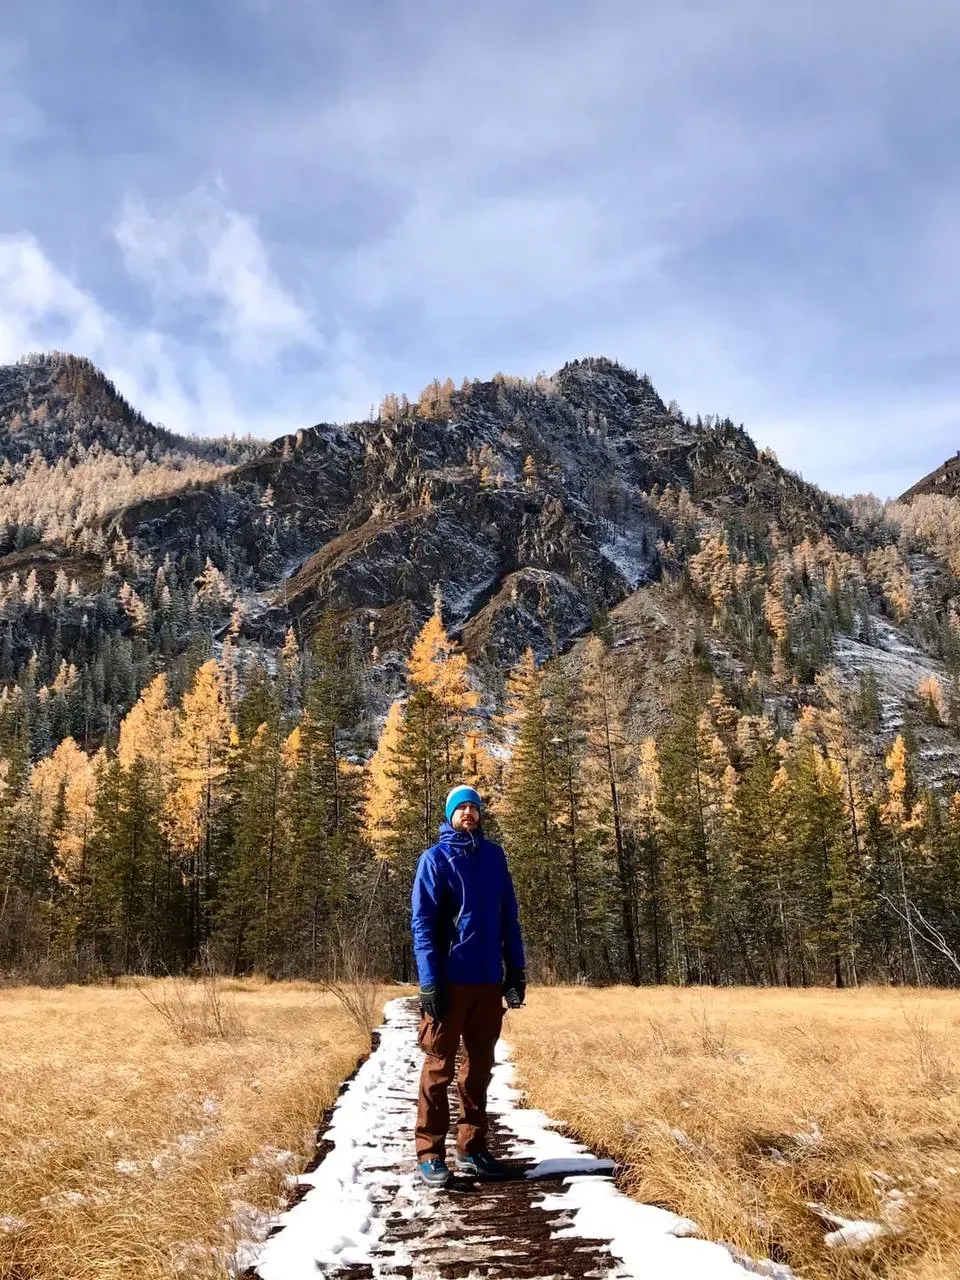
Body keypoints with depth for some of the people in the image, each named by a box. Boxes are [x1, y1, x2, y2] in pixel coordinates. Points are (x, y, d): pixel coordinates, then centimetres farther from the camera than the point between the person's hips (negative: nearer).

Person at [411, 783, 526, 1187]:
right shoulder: (435, 858, -3)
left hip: (488, 979, 5)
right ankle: (430, 1154, 10)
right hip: (450, 980, -4)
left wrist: (516, 969, 7)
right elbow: (422, 923, -8)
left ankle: (471, 1149, 22)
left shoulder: (494, 855, 10)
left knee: (479, 1068, 11)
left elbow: (508, 915, 12)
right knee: (439, 1068, 2)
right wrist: (430, 982, -14)